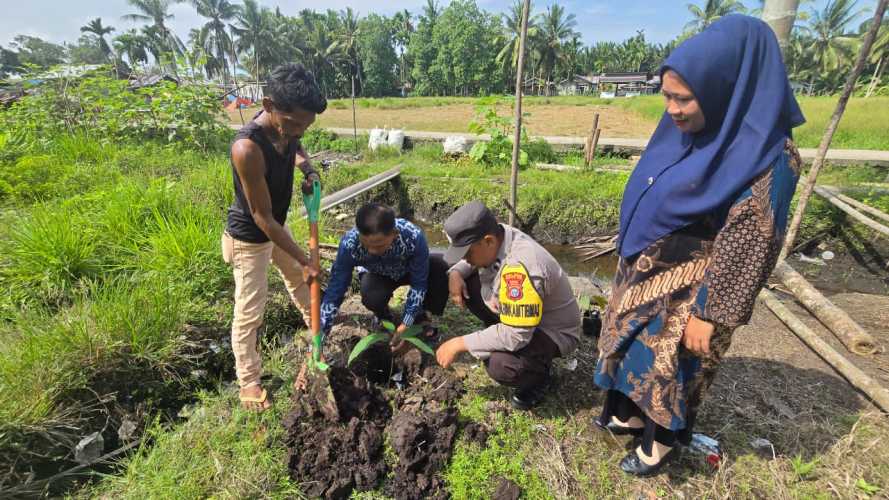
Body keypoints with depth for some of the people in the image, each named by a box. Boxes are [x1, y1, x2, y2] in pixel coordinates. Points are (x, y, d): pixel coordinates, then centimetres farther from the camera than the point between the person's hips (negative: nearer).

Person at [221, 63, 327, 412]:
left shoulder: (287, 127, -14)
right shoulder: (247, 148, -36)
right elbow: (262, 217, -30)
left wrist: (308, 168, -13)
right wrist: (305, 261, -26)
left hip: (277, 226, 8)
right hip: (249, 237, -7)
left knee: (297, 278, 27)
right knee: (250, 312, 4)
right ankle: (248, 379, 24)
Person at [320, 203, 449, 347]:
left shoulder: (414, 237, -39)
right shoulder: (349, 244, -36)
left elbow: (418, 284, -27)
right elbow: (335, 291, -27)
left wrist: (405, 325, -28)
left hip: (410, 270, 0)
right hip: (377, 275, 0)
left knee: (441, 268, -29)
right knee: (371, 297, -33)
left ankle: (419, 315, -1)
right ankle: (384, 317, 6)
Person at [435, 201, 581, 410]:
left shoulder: (519, 268, -37)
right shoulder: (496, 238, -12)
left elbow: (515, 336, -36)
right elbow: (471, 261, 10)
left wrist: (459, 344, -28)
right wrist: (455, 273, -14)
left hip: (552, 331, -8)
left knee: (500, 365, -34)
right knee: (466, 283, -5)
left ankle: (538, 373, 1)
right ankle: (501, 340, 10)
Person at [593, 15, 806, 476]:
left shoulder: (764, 157, -22)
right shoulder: (684, 133, -1)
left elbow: (748, 248, -20)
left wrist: (709, 315, -17)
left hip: (689, 291, -7)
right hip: (646, 273, 8)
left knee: (669, 365, 12)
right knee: (631, 348, 22)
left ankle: (660, 444, 39)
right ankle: (631, 416, 47)